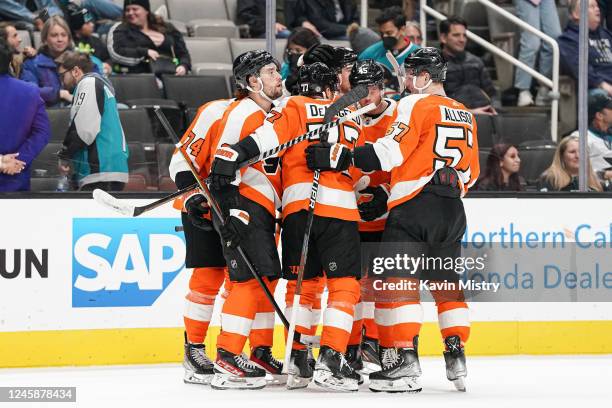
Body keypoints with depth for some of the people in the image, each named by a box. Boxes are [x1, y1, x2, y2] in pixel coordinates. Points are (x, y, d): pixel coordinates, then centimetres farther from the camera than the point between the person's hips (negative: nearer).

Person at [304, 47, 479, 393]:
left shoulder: (416, 105, -4)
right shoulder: (465, 115, 19)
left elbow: (391, 152, -15)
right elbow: (471, 172, 22)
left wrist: (340, 157, -15)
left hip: (415, 205, -7)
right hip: (452, 210, 7)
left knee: (398, 280, -8)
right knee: (448, 283, 15)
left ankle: (405, 360, -17)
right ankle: (456, 358, 10)